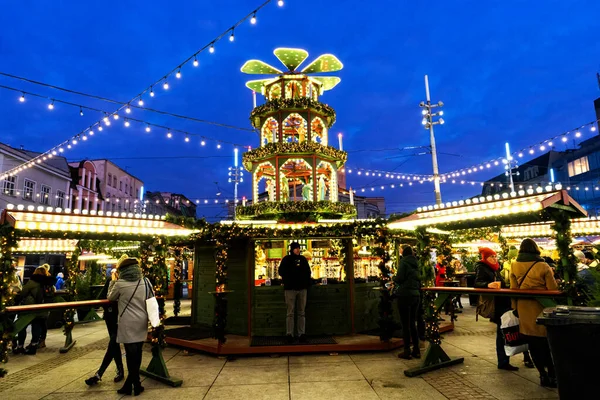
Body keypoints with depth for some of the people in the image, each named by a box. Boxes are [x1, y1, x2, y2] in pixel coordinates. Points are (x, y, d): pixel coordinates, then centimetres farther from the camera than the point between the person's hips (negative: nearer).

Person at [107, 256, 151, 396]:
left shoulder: (120, 283, -10)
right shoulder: (145, 281, 2)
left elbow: (110, 298, 8)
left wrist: (113, 281, 13)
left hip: (128, 324, -4)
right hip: (142, 323, 4)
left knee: (131, 354, 4)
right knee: (136, 353, 12)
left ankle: (135, 385, 13)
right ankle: (130, 384, 25)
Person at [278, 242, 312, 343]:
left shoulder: (303, 259, 12)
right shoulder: (287, 259, 3)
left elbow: (308, 272, 15)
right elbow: (281, 272, 2)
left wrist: (307, 283, 6)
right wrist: (287, 281, -4)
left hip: (302, 288, 3)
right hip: (290, 289, -3)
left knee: (301, 312, 6)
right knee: (290, 312, -1)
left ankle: (302, 334, 10)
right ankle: (289, 334, 3)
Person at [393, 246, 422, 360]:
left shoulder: (404, 262, -8)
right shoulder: (416, 264, 12)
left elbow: (399, 278, -15)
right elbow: (419, 279, 13)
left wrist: (394, 278, 6)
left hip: (405, 295, -7)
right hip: (416, 295, 7)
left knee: (405, 324, 1)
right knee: (412, 323, 15)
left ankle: (407, 351, 5)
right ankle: (416, 350, 19)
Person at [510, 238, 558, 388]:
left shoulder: (514, 266, -2)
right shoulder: (543, 266, -9)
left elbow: (513, 289, 2)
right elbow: (553, 289, -5)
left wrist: (515, 308, 10)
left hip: (524, 309, 2)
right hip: (542, 308, -2)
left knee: (533, 343, 10)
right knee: (547, 343, 9)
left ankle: (543, 374, 17)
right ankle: (552, 375, 15)